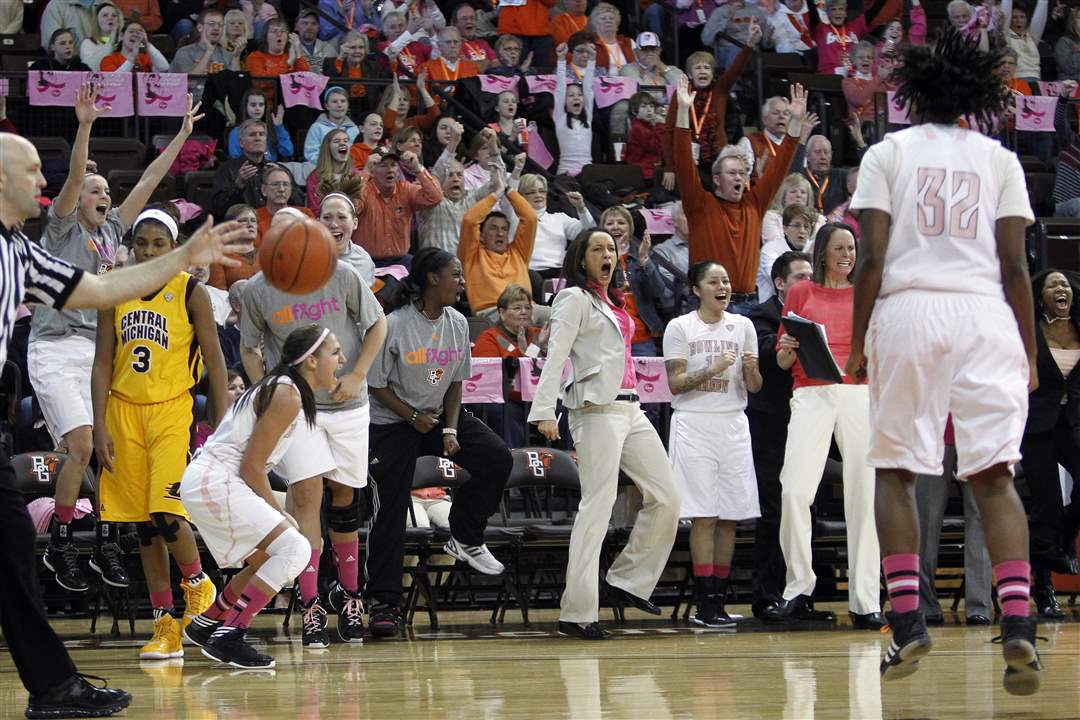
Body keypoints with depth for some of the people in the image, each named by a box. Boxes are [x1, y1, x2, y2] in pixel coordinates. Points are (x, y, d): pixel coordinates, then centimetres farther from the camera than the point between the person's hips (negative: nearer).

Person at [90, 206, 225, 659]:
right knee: (143, 524, 4)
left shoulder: (190, 293, -4)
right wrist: (100, 428, -1)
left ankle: (198, 583, 12)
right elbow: (103, 363, 7)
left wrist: (220, 429, -6)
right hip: (124, 411, 4)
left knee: (166, 513, -18)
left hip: (171, 410, -4)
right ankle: (165, 629, 10)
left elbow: (214, 361, -1)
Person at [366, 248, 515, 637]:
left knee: (497, 458, -14)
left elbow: (455, 382, 5)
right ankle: (384, 603, -5)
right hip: (392, 421, -5)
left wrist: (450, 430, -6)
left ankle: (465, 539, 4)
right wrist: (414, 419, -14)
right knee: (390, 510, -9)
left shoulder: (457, 324, -1)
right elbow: (376, 386, -12)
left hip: (440, 415, 5)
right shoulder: (394, 327, -19)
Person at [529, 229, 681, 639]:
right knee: (597, 508, -12)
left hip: (630, 409, 9)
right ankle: (577, 614, -12)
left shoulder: (613, 304, 22)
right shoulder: (575, 298, -2)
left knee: (666, 498, 6)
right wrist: (544, 411, -23)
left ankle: (627, 582, 16)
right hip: (598, 409, -9)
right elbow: (556, 356, -12)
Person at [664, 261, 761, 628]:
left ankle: (718, 600, 4)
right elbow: (675, 384, -5)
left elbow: (754, 387, 11)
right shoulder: (680, 327, 2)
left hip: (733, 425, 4)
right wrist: (713, 369, -17)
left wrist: (750, 369, -11)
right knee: (703, 517, -9)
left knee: (729, 518, 0)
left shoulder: (742, 326, 11)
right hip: (694, 424, -4)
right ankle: (705, 603, -9)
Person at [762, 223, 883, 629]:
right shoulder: (800, 294, 14)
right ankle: (798, 591, -6)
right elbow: (783, 362, 14)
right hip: (811, 395, -1)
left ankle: (865, 602, -3)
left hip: (859, 394, 1)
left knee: (864, 496, -5)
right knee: (794, 492, -14)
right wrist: (789, 349, -7)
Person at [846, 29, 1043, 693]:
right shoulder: (998, 158, 13)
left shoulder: (888, 153, 9)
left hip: (908, 309, -1)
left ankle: (908, 621, -3)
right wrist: (1030, 354, 12)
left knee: (897, 471, 9)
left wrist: (857, 344, 5)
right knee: (994, 475, -3)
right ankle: (1019, 624, -19)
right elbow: (1014, 265, 7)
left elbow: (873, 258, 1)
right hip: (985, 314, 1)